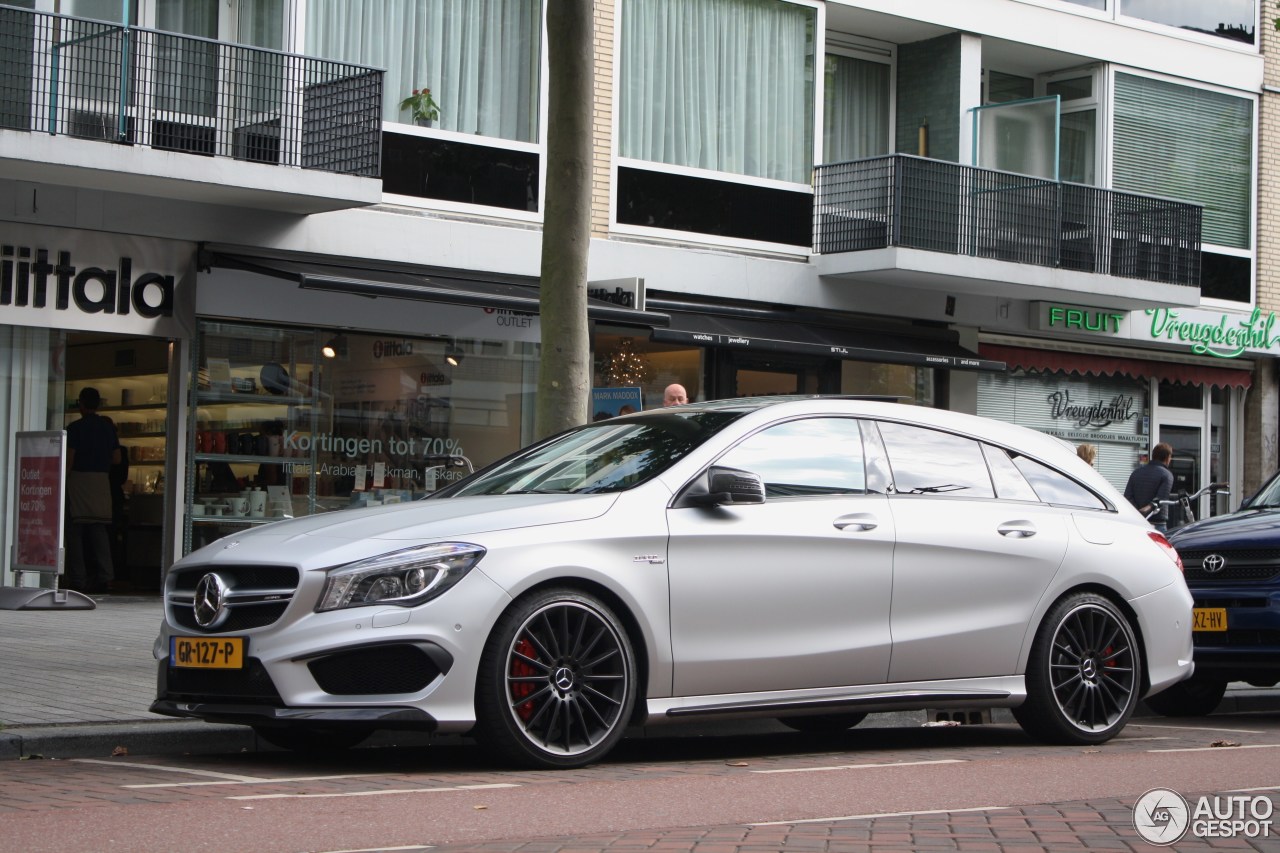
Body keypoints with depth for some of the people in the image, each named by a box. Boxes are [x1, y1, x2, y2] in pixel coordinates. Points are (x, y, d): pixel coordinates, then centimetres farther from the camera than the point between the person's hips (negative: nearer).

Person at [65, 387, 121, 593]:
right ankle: (105, 575, -3)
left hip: (78, 478, -5)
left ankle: (77, 578, -3)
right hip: (102, 481, 5)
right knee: (99, 530, 6)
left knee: (75, 531, 0)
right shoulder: (108, 427, 8)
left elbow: (69, 459, -12)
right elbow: (117, 458, 10)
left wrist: (63, 481, -3)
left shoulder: (75, 427, -7)